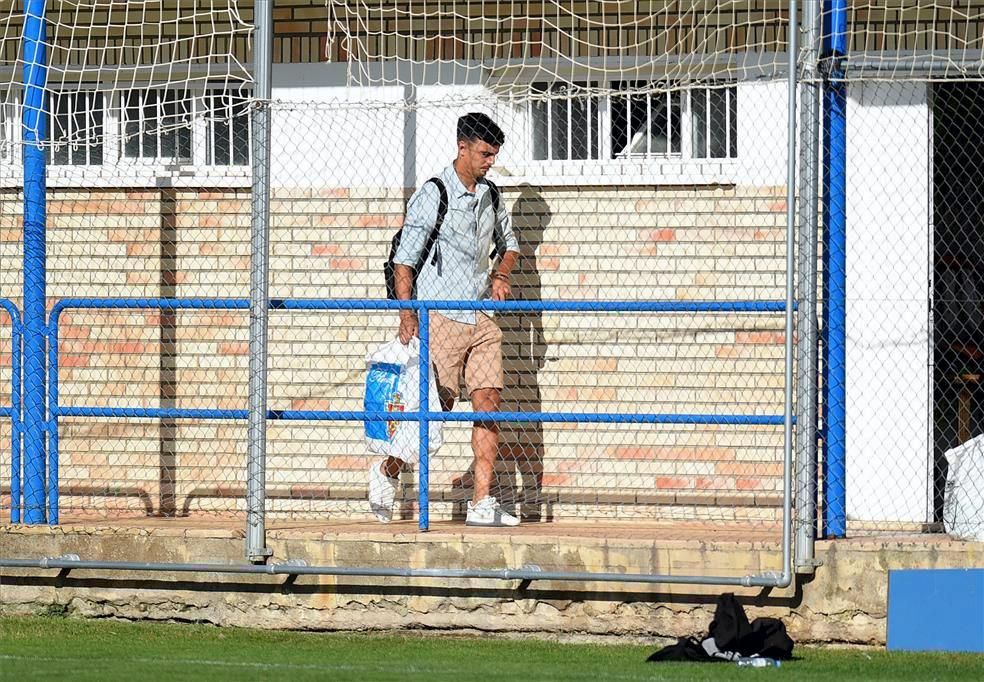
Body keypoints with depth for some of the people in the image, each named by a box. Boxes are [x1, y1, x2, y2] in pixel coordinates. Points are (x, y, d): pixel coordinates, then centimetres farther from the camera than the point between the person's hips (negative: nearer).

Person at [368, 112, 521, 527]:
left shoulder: (490, 195, 11)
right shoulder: (433, 196, -8)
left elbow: (509, 244, 27)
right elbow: (404, 260, -9)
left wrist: (501, 274, 5)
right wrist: (407, 316, -17)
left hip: (481, 318, 6)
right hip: (442, 317, -6)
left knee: (488, 404, -3)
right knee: (435, 409, -5)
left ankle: (482, 503, -3)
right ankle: (387, 471, 20)